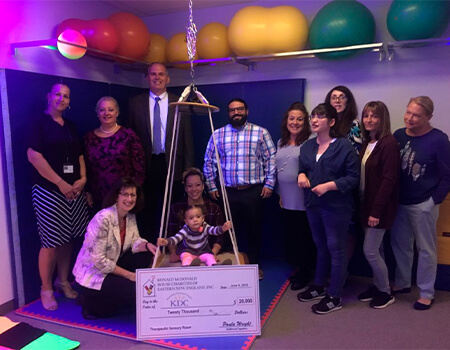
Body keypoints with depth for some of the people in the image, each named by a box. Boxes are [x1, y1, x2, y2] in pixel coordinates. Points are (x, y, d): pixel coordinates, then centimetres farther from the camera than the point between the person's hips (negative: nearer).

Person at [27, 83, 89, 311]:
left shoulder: (70, 126, 16)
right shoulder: (39, 122, -3)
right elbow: (33, 155, -13)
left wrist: (83, 178, -1)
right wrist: (60, 183, -16)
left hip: (74, 190, 6)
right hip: (49, 191, -6)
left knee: (67, 239, 10)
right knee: (51, 242, -2)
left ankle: (63, 281, 25)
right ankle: (46, 289, 15)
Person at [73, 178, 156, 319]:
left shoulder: (130, 217, -2)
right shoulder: (103, 218, -26)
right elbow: (98, 260, -25)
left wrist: (147, 245, -25)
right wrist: (129, 274, -20)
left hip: (112, 266, 8)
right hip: (93, 274, -8)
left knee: (146, 254, -6)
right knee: (139, 291, -18)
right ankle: (93, 303, 1)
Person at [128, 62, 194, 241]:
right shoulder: (135, 102, 7)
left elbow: (187, 139, 3)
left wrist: (189, 170, -2)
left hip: (172, 166, -1)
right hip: (146, 165, 1)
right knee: (146, 212, 9)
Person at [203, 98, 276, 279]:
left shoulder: (260, 132, 2)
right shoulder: (218, 134, 6)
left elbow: (271, 158, 2)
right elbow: (209, 161, 9)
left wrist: (269, 183, -3)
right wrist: (211, 186, 6)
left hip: (254, 191, -1)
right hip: (228, 192, 1)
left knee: (254, 229, 8)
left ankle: (254, 265, 26)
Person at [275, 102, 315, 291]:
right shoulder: (281, 143, 12)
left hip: (303, 201, -7)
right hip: (286, 201, 7)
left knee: (305, 238, 6)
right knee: (290, 237, 16)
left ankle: (305, 274, 23)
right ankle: (298, 268, 34)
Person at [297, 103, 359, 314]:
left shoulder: (344, 147, -13)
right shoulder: (307, 146, 7)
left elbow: (353, 178, -14)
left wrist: (329, 185, -24)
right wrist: (301, 175, -5)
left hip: (336, 207, -7)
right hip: (313, 204, 7)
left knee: (336, 249, 4)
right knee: (320, 247, 20)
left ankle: (334, 297, 17)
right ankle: (319, 287, 36)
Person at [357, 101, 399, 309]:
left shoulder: (389, 143, -15)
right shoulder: (367, 143, 10)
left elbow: (389, 180, -19)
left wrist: (377, 210, -21)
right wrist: (364, 205, 7)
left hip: (379, 206, -7)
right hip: (366, 203, 7)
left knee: (370, 250, -1)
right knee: (376, 249, 16)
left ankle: (386, 292, 18)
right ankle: (377, 286, 30)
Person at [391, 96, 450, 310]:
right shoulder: (399, 135, 0)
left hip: (423, 205, -5)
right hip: (399, 202, 5)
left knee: (425, 249, 9)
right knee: (400, 244, 16)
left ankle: (427, 293, 24)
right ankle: (402, 283, 35)